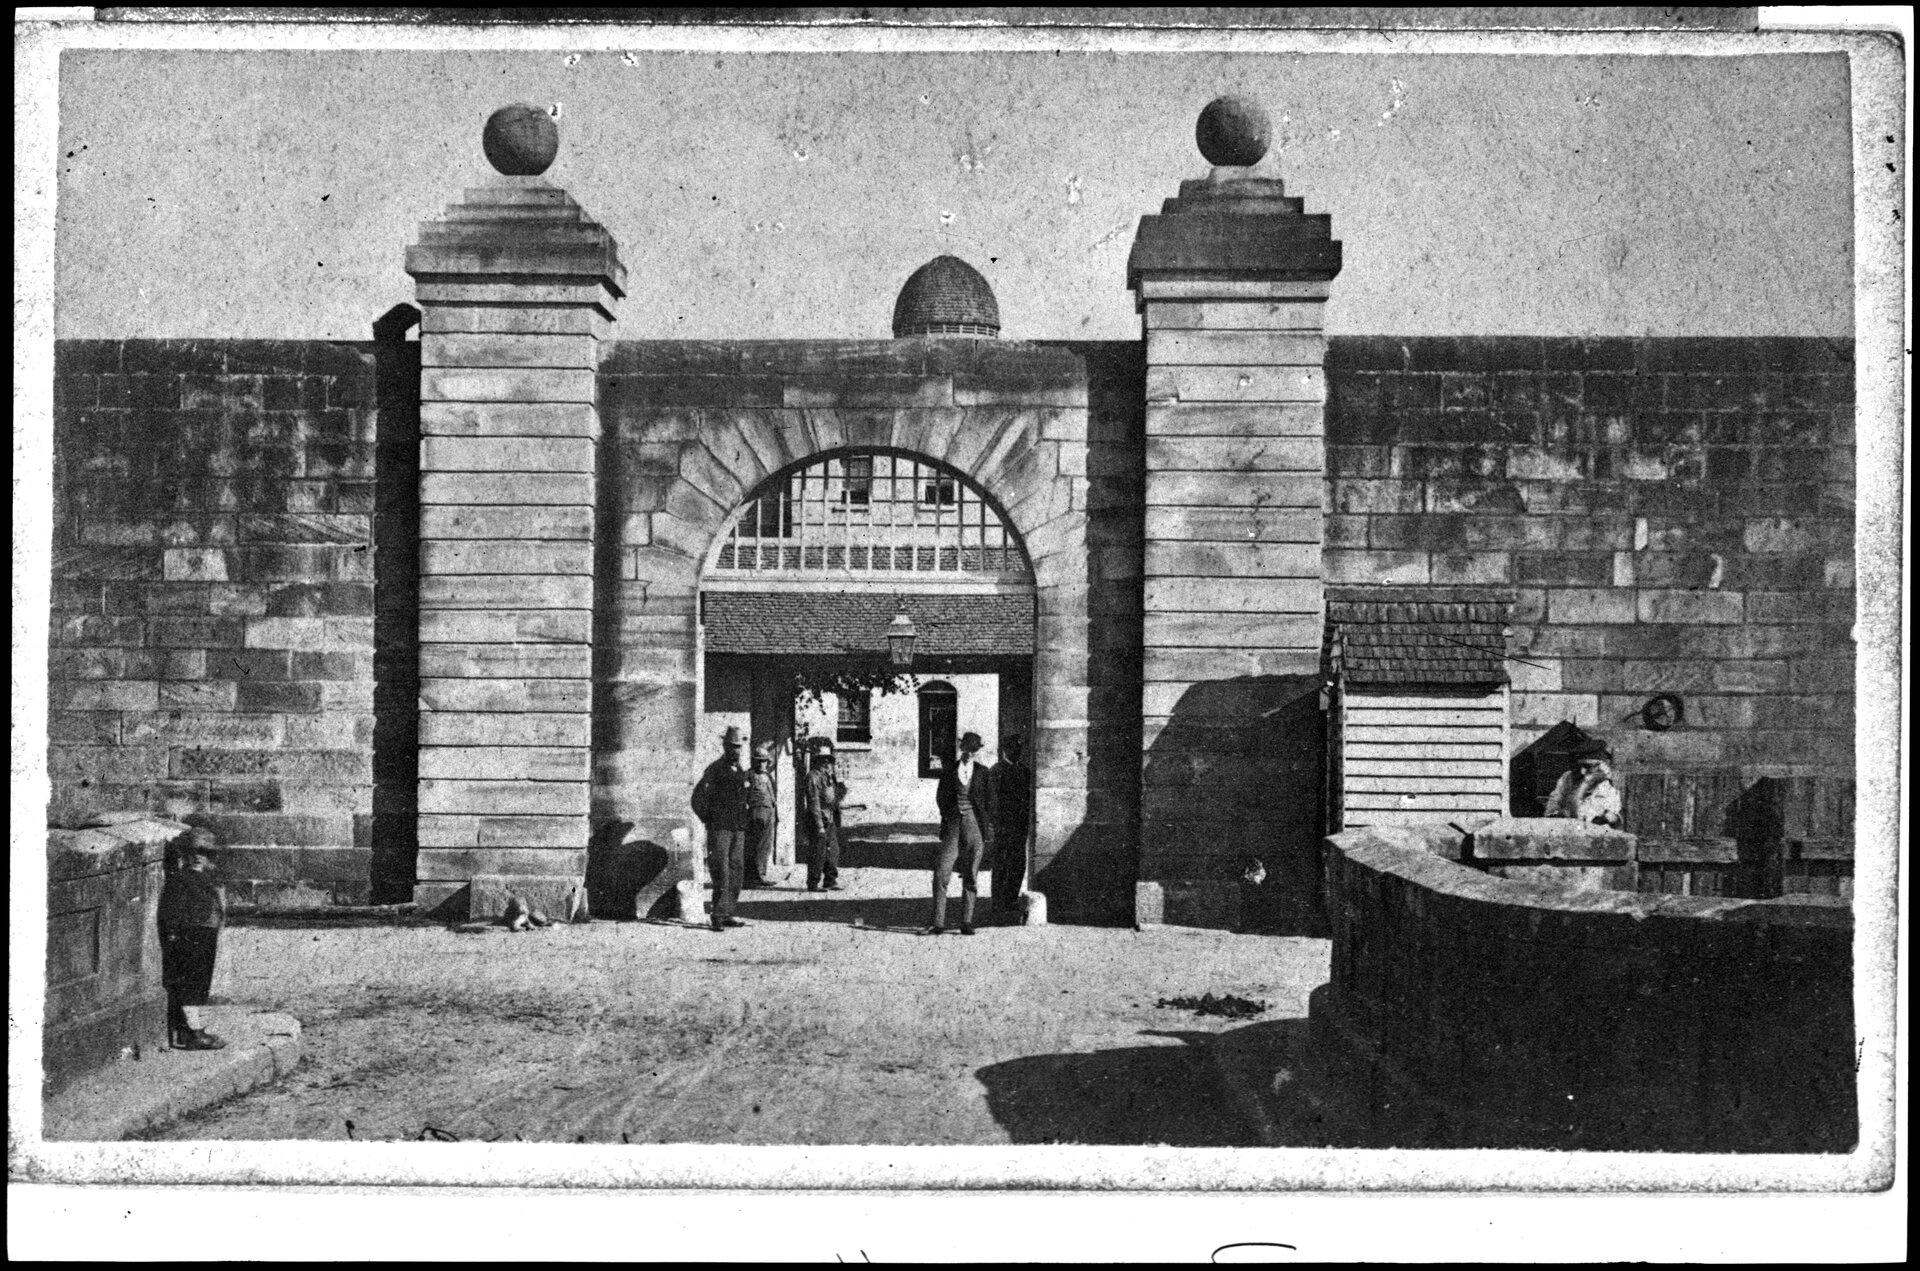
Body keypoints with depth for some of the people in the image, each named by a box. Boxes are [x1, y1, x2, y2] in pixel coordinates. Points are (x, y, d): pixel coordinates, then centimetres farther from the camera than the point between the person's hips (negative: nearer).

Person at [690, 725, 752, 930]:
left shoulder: (740, 772, 15)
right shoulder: (715, 769, -7)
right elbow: (698, 798, -10)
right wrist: (708, 820, -6)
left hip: (738, 829, 7)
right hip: (720, 828, -7)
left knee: (736, 871, 7)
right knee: (721, 872, -10)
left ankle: (727, 914, 12)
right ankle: (719, 915, -9)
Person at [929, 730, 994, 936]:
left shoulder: (984, 772, 7)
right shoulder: (948, 770, 8)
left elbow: (989, 801, 8)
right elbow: (940, 797, 13)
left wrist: (988, 828, 1)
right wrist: (948, 816, 1)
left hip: (975, 825, 0)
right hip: (953, 825, 0)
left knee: (970, 876, 2)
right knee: (941, 874, -10)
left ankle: (966, 923, 8)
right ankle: (938, 923, -7)